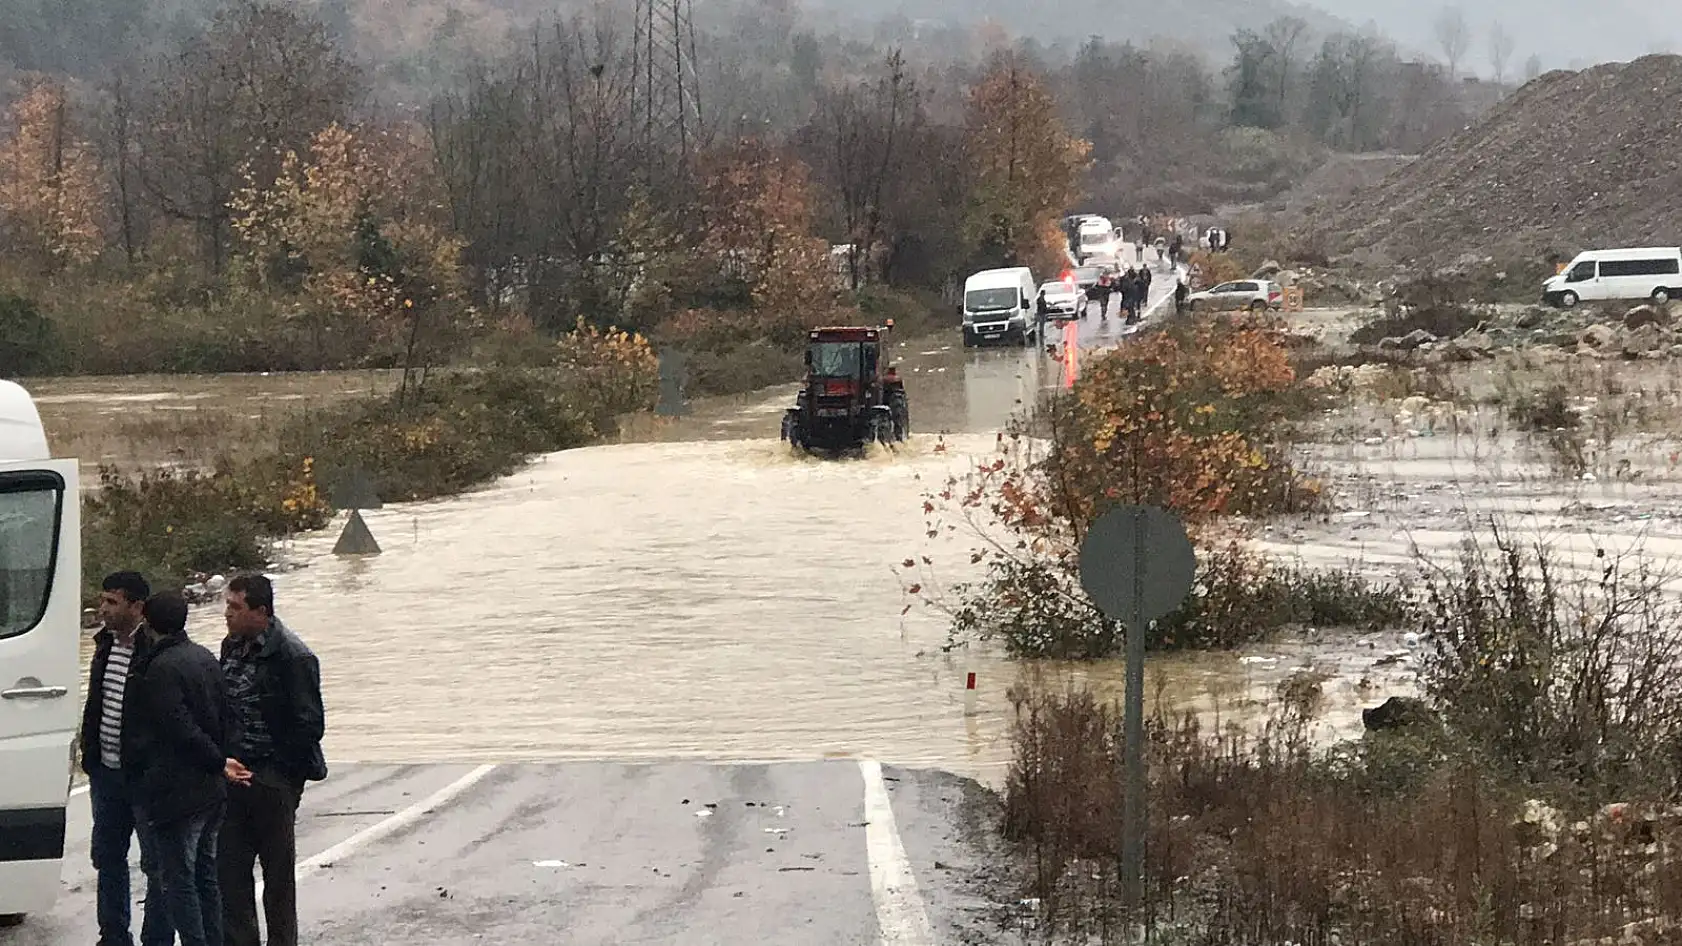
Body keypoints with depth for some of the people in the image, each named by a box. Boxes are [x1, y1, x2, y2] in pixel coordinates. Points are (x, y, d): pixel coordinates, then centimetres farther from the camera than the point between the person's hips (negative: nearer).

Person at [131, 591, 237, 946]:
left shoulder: (160, 669, -16)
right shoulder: (205, 658, 11)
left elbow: (182, 730, -20)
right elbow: (226, 719, 13)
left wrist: (219, 761, -9)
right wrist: (220, 760, 9)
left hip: (177, 793, -9)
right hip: (212, 790, 9)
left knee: (179, 880, -3)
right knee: (206, 876, 16)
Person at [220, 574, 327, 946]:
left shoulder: (292, 657, -14)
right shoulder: (232, 647, 8)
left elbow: (309, 725, -13)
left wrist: (277, 769, -11)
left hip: (274, 780, -7)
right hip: (235, 775, 7)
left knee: (278, 873, 5)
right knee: (230, 868, 8)